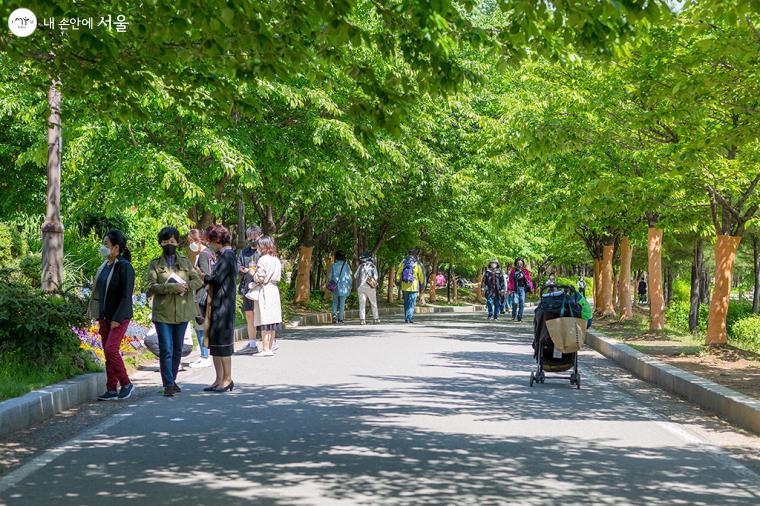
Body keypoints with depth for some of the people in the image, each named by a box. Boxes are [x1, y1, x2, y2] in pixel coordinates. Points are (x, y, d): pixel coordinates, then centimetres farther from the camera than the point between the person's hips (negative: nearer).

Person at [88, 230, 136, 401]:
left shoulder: (124, 267, -12)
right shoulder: (105, 266, 12)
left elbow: (126, 295, -17)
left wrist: (117, 319, -20)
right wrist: (99, 317, 14)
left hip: (120, 316, -8)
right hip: (105, 316, 8)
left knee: (111, 349, -16)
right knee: (107, 352, 5)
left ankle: (126, 384, -2)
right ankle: (111, 390, 9)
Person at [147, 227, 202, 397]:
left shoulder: (185, 262, 12)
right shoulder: (154, 264, 4)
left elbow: (198, 281, 5)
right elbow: (151, 286, -9)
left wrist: (185, 286, -16)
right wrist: (172, 287, -20)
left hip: (182, 312, 3)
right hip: (162, 313, -3)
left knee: (177, 349, 11)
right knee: (166, 350, -9)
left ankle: (172, 380, 23)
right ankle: (168, 384, -9)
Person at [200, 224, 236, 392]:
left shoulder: (227, 256, -14)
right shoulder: (223, 255, 16)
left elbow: (217, 278, -20)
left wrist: (202, 276, -5)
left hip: (223, 305, -10)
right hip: (216, 305, 10)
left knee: (222, 342, -3)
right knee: (214, 342, 11)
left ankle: (227, 379, 4)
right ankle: (219, 379, 16)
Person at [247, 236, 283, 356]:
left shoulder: (263, 260, -13)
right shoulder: (276, 259, 11)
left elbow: (260, 277, -16)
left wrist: (253, 273, 5)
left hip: (264, 291, -8)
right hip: (274, 289, 8)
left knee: (264, 322, -7)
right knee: (272, 319, 10)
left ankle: (266, 349, -9)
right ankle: (270, 348, 15)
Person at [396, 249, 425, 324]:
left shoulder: (403, 263, 0)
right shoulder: (417, 264, -7)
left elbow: (398, 273, 2)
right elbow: (421, 275, -2)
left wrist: (398, 281, 12)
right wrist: (422, 284, 10)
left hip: (404, 286, 3)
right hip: (414, 286, -3)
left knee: (406, 303, 16)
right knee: (411, 303, 1)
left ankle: (408, 317, 21)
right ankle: (408, 318, -8)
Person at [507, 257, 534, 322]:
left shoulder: (525, 272, 9)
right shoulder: (513, 271, 7)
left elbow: (528, 280, 8)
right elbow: (511, 281, 4)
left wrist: (530, 288, -2)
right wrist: (510, 289, -4)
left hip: (523, 289, 1)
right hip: (515, 289, -1)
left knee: (522, 303, -1)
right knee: (515, 302, -13)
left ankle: (520, 317, 8)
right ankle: (513, 316, 6)